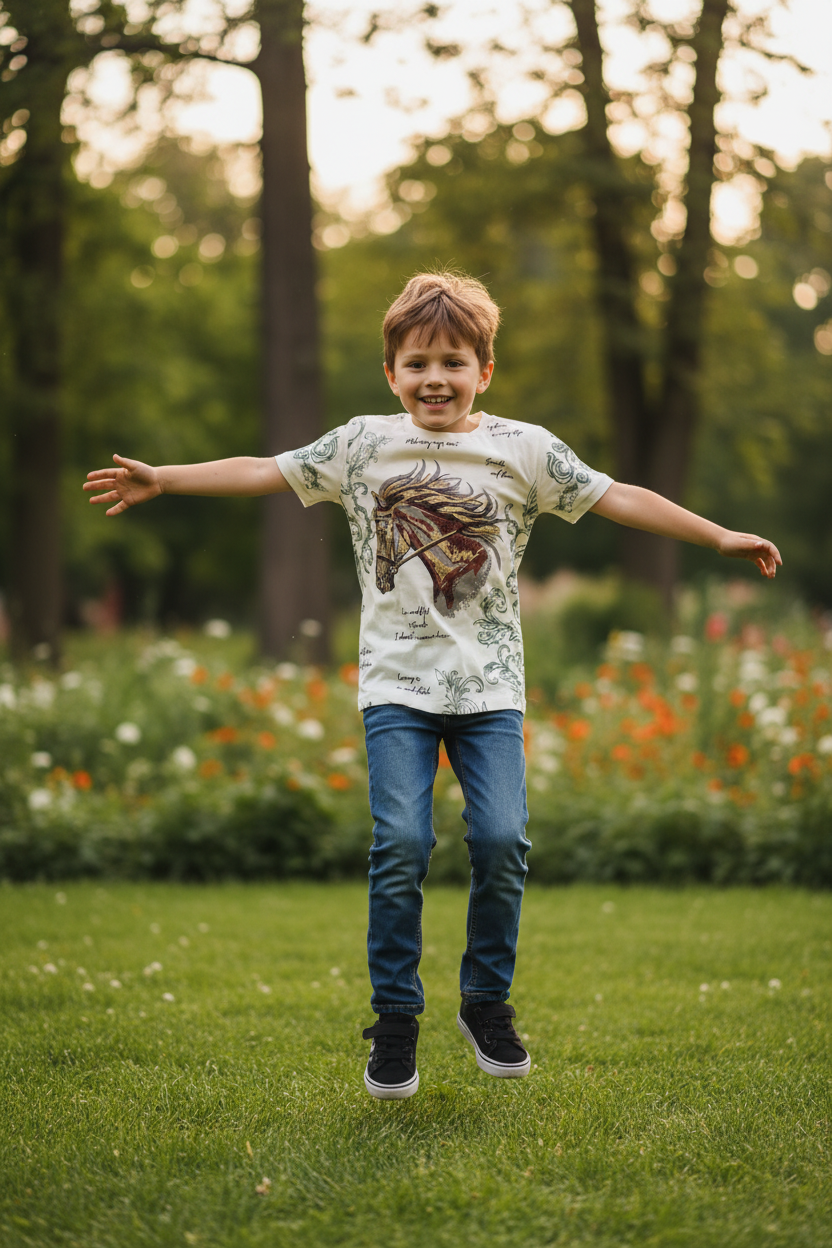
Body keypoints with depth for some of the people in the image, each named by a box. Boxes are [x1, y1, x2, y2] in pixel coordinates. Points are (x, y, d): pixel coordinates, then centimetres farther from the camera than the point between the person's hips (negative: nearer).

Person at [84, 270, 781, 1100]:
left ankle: (486, 1001, 12)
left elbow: (617, 499, 3)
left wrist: (720, 537, -1)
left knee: (501, 839, -10)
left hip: (490, 685, 0)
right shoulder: (363, 445, 5)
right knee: (400, 844, -11)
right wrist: (160, 480, 5)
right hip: (397, 681, 0)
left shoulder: (524, 449, 3)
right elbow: (261, 473, 8)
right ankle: (395, 1018, 5)